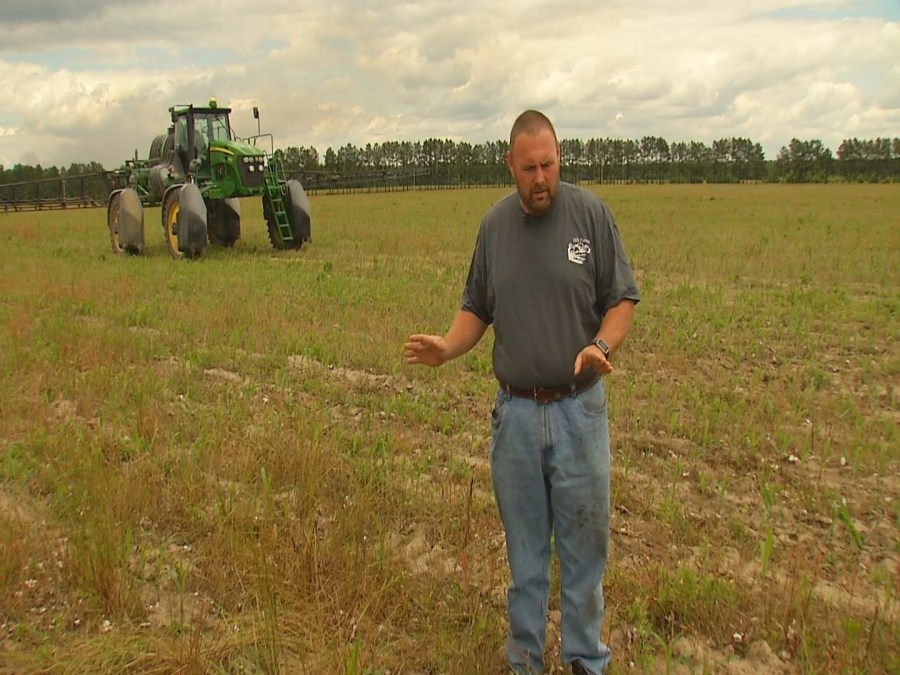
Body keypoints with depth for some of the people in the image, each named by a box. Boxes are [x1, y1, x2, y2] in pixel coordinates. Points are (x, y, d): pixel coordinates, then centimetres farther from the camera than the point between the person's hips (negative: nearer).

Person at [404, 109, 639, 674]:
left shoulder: (592, 214, -5)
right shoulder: (495, 224, 4)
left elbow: (623, 298, -2)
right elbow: (477, 308, 10)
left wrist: (602, 346, -21)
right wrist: (447, 348, -9)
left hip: (579, 409, -2)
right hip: (515, 411, 2)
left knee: (585, 542, 10)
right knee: (524, 547, 15)